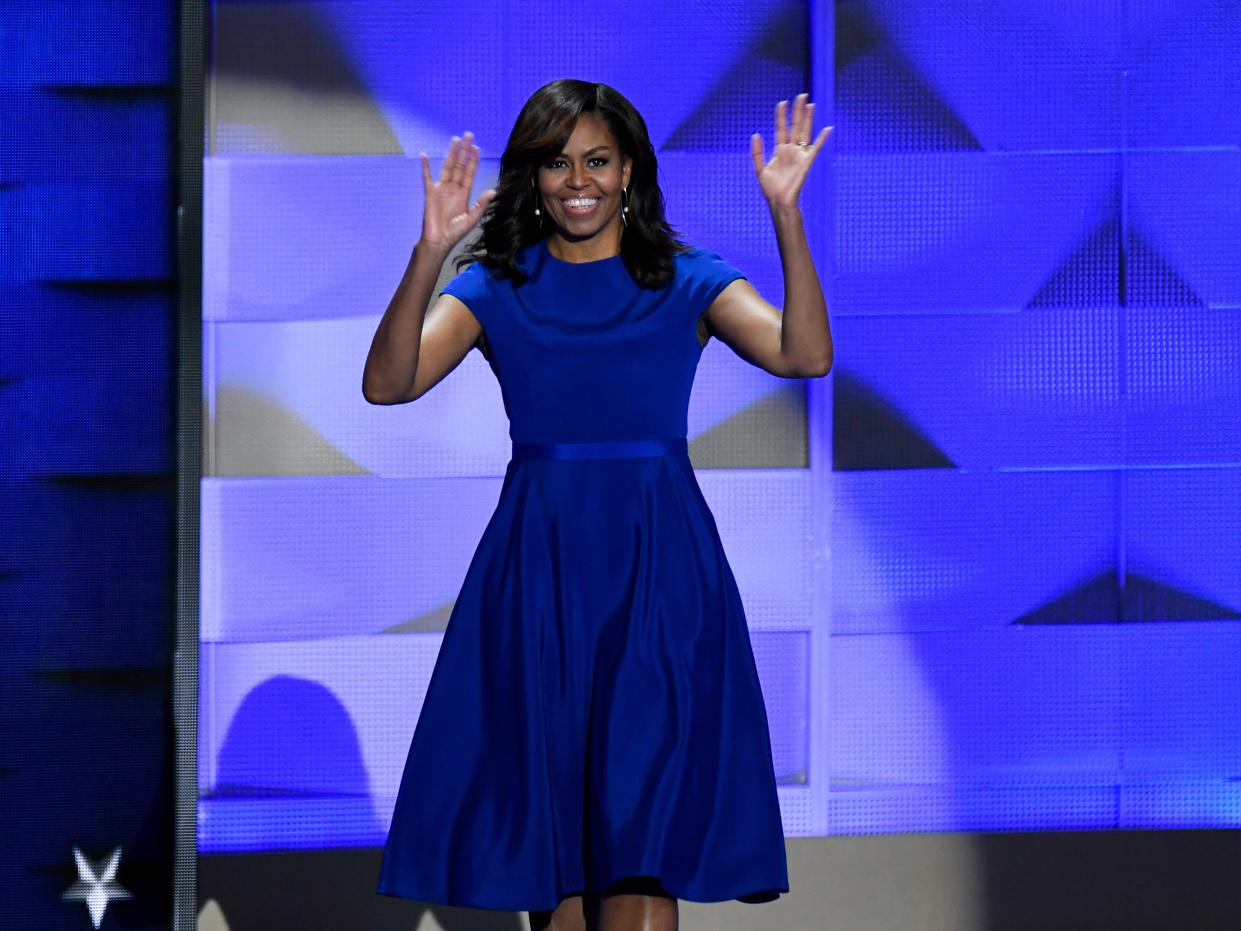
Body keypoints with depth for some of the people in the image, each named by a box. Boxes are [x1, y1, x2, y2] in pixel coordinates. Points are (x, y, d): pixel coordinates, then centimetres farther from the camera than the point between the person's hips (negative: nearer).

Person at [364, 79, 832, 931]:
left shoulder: (688, 283, 6)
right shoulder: (495, 288, 7)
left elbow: (807, 354, -10)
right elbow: (388, 382, -9)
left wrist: (786, 216, -20)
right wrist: (430, 253, -22)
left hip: (657, 571, -1)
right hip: (538, 568, 1)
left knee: (643, 832, -8)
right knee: (547, 832, 3)